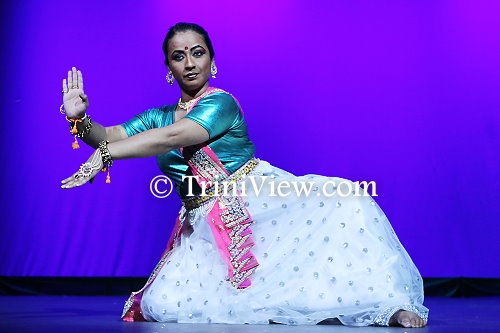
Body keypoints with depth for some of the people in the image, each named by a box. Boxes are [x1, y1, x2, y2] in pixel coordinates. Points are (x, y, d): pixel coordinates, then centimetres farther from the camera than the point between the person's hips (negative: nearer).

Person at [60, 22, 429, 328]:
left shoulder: (221, 103, -8)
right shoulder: (157, 117, 12)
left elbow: (171, 138, -24)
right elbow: (108, 137, 0)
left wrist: (104, 155, -28)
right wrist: (79, 119, -21)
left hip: (262, 199, -5)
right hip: (207, 225, 5)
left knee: (341, 202, -32)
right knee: (163, 304, -18)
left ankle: (391, 304, -24)